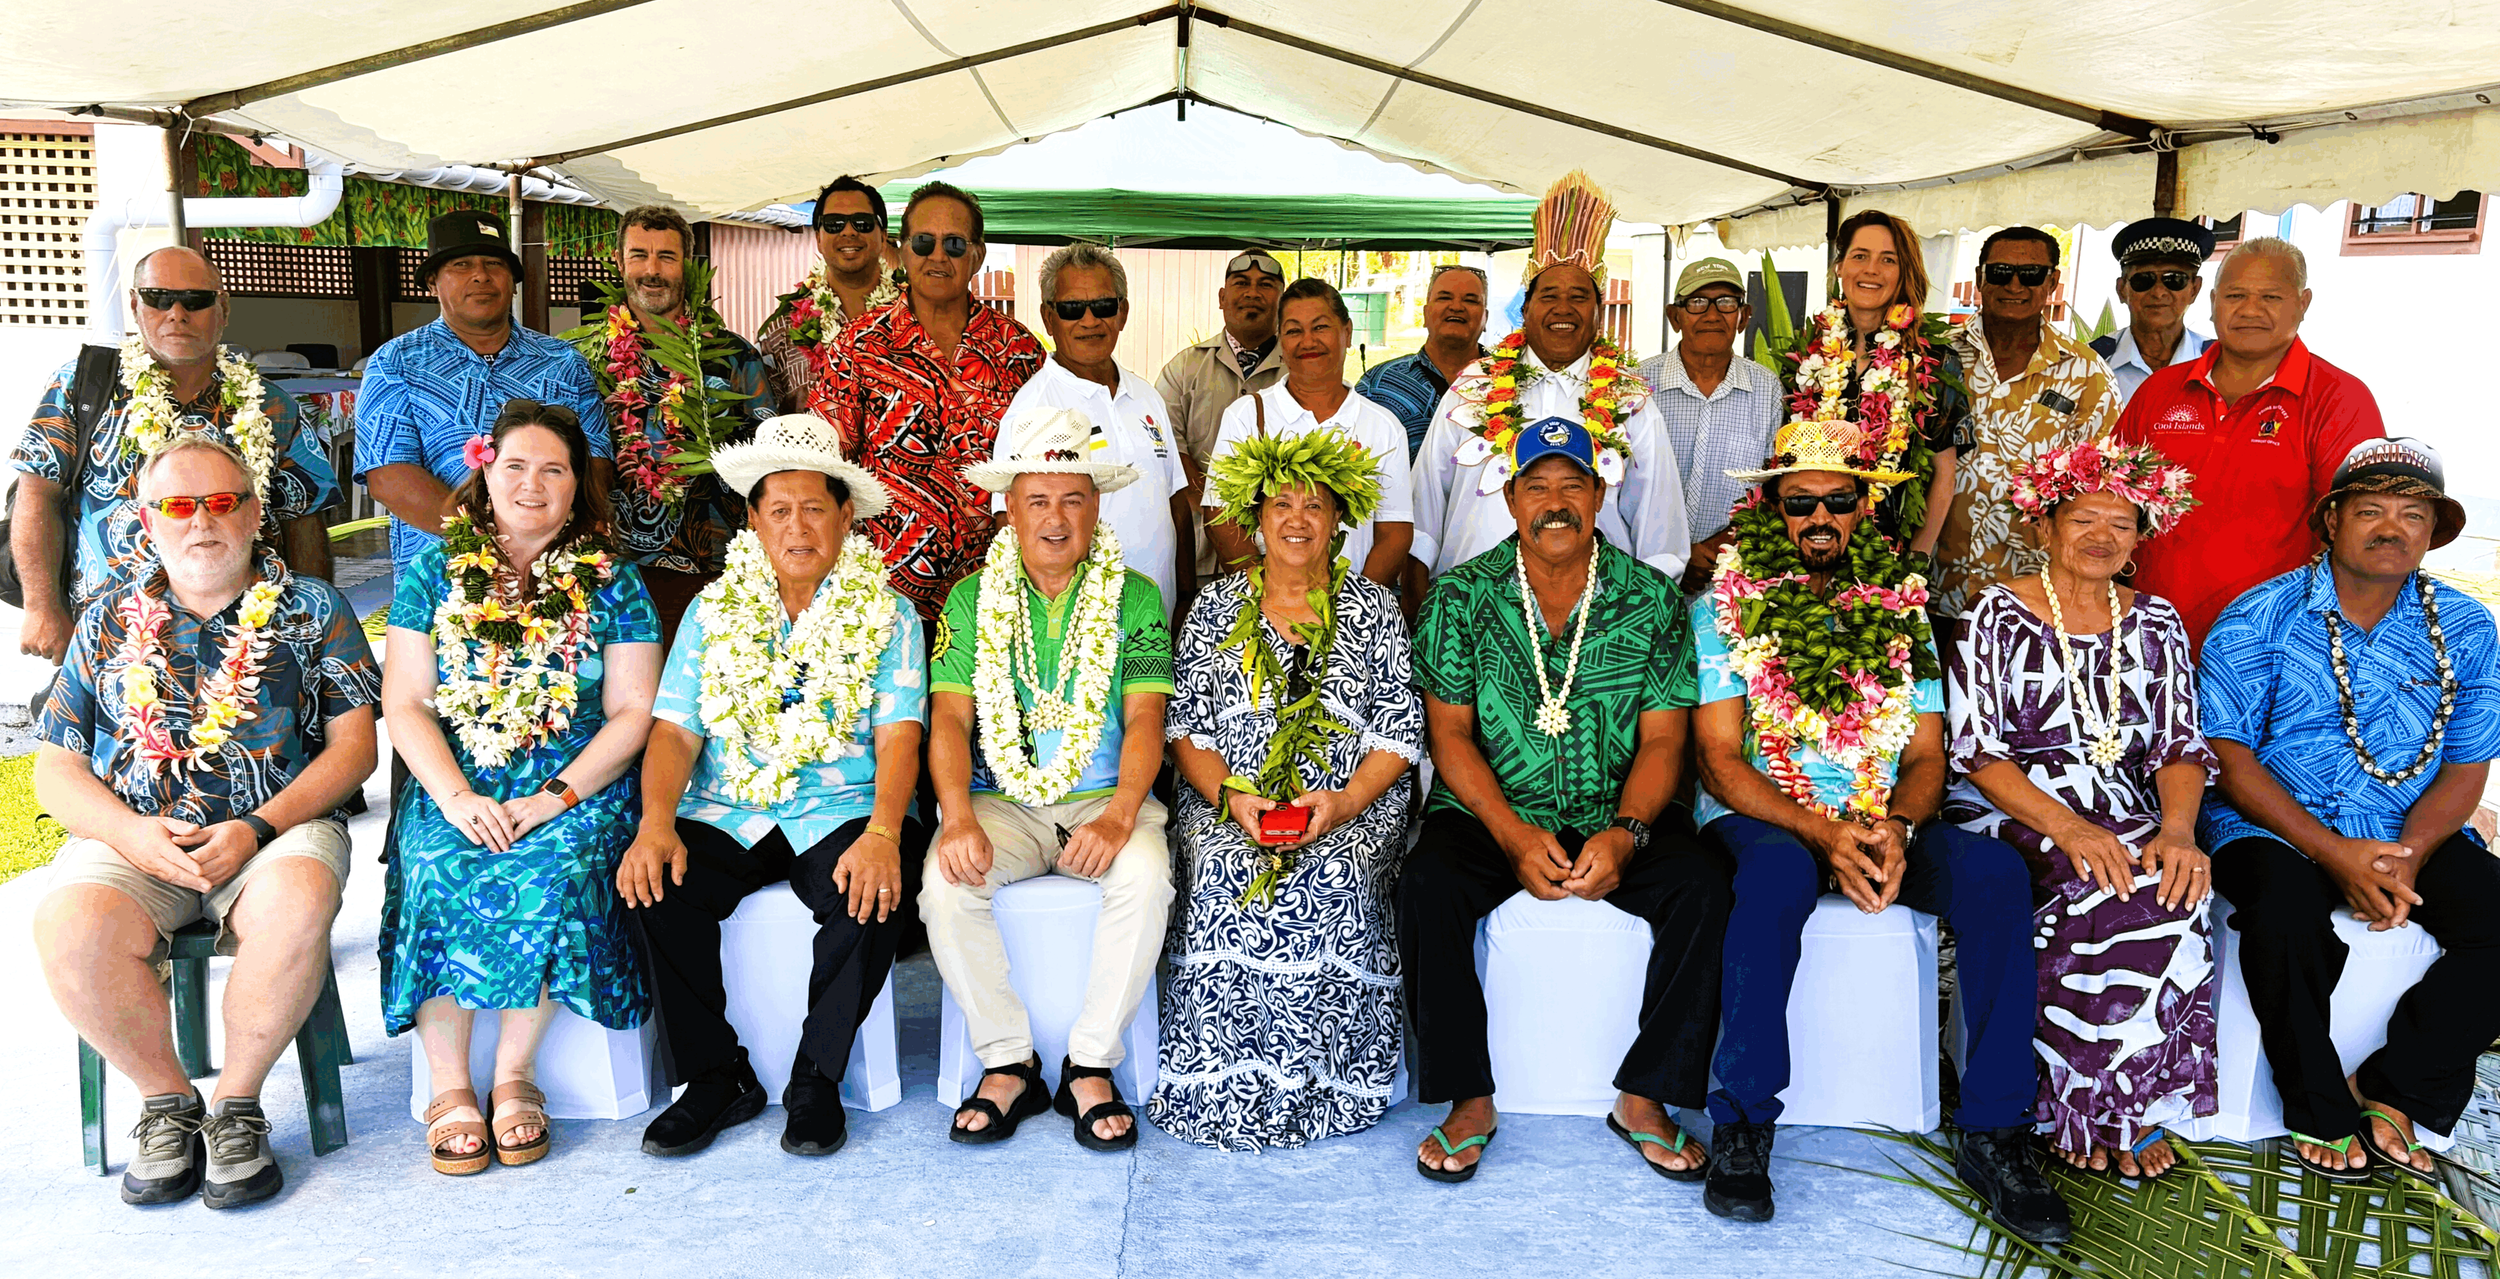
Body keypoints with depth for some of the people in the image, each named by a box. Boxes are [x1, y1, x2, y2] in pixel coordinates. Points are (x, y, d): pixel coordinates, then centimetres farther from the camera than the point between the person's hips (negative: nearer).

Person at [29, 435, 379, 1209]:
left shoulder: (314, 611, 9)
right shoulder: (108, 623, 15)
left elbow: (353, 746, 2)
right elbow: (55, 772, 12)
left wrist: (258, 828, -13)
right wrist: (132, 832, -9)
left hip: (280, 829, -2)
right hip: (130, 836, 2)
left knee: (297, 906, -36)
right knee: (69, 928, -30)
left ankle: (236, 1103, -12)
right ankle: (166, 1100, -5)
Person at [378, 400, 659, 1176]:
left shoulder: (611, 583, 7)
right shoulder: (431, 575, 10)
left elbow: (632, 714, 1)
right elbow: (404, 705, 4)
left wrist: (554, 799, -13)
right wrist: (456, 798, -13)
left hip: (576, 788, -1)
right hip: (455, 787, 1)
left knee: (551, 873, -30)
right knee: (439, 872, -28)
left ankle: (515, 1075, -14)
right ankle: (450, 1088, -16)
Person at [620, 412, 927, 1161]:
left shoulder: (887, 615, 6)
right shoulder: (715, 610, 12)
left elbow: (898, 735, -5)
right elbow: (675, 730, 4)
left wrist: (881, 833, -25)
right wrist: (656, 825, -16)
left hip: (840, 811, -2)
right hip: (725, 813, 2)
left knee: (874, 891, -32)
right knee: (657, 885, -26)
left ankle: (816, 1079, -10)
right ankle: (715, 1078, -8)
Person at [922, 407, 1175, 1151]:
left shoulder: (1134, 598, 5)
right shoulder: (971, 599, 8)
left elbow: (1144, 718, -4)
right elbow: (949, 717, 0)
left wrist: (1118, 817, -22)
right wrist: (959, 819, -18)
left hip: (1105, 799, -1)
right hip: (1001, 802, 1)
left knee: (1144, 873, -31)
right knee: (946, 880, -27)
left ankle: (1090, 1068, -14)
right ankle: (1008, 1065, -9)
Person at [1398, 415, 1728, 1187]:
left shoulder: (1652, 600, 1)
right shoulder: (1461, 597, -1)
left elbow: (1662, 741, -1)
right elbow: (1450, 735, -4)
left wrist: (1624, 834, -20)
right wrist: (1515, 836, -18)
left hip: (1617, 816, 1)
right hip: (1489, 812, -1)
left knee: (1700, 889, -24)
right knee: (1428, 887, -29)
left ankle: (1646, 1097, -7)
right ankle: (1469, 1101, -11)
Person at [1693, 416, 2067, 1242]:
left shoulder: (1904, 608, 11)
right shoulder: (1728, 606, 1)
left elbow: (1926, 754, 8)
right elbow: (1719, 759, -6)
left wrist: (1896, 829, -15)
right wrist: (1821, 833, -21)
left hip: (1885, 825, 3)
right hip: (1759, 820, -3)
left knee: (1995, 871, -25)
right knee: (1780, 869, -38)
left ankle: (1993, 1135, -15)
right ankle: (1741, 1128, -23)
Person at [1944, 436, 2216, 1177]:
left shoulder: (2154, 623, 14)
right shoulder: (1998, 615, 1)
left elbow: (2181, 746, 7)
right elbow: (1975, 751, -8)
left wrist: (2177, 829, -14)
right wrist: (2068, 828, -21)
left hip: (2128, 818, 4)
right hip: (2011, 816, -4)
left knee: (2171, 890, -28)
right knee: (2109, 894, -31)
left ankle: (2100, 1106, -14)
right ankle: (2120, 1111, -15)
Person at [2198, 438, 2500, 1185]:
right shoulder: (2259, 619, -5)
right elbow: (2228, 759, -9)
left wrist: (2406, 858, -14)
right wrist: (2336, 854, -18)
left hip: (2411, 834, 4)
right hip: (2274, 827, -4)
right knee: (2284, 910, -34)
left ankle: (2391, 1092, -3)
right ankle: (2320, 1112, -10)